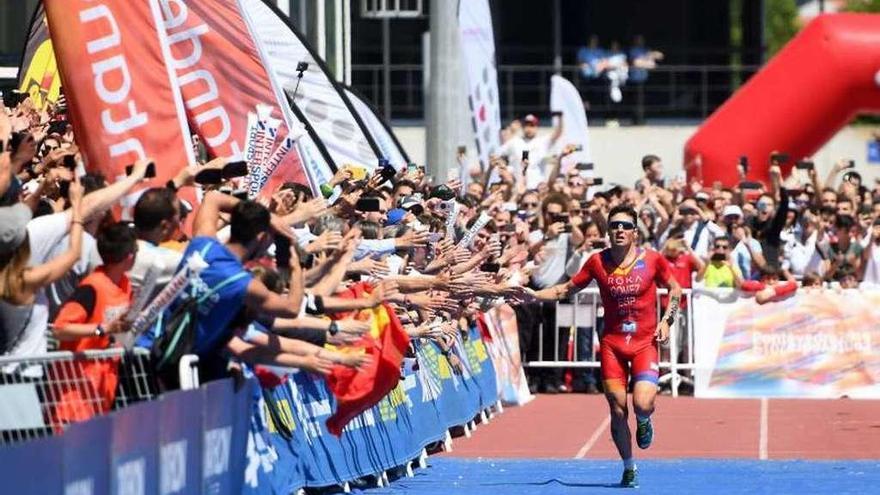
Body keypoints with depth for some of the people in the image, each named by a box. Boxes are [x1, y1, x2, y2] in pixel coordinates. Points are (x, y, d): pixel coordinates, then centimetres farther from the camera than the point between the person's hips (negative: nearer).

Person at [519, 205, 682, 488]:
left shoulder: (652, 260, -3)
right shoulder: (598, 262, 0)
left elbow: (674, 289, 12)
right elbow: (567, 290, 10)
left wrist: (666, 321, -1)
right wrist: (535, 296, -3)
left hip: (645, 343, -2)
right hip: (612, 344, 2)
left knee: (642, 405, -19)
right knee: (618, 410, 0)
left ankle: (644, 422, 19)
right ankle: (629, 468, 19)